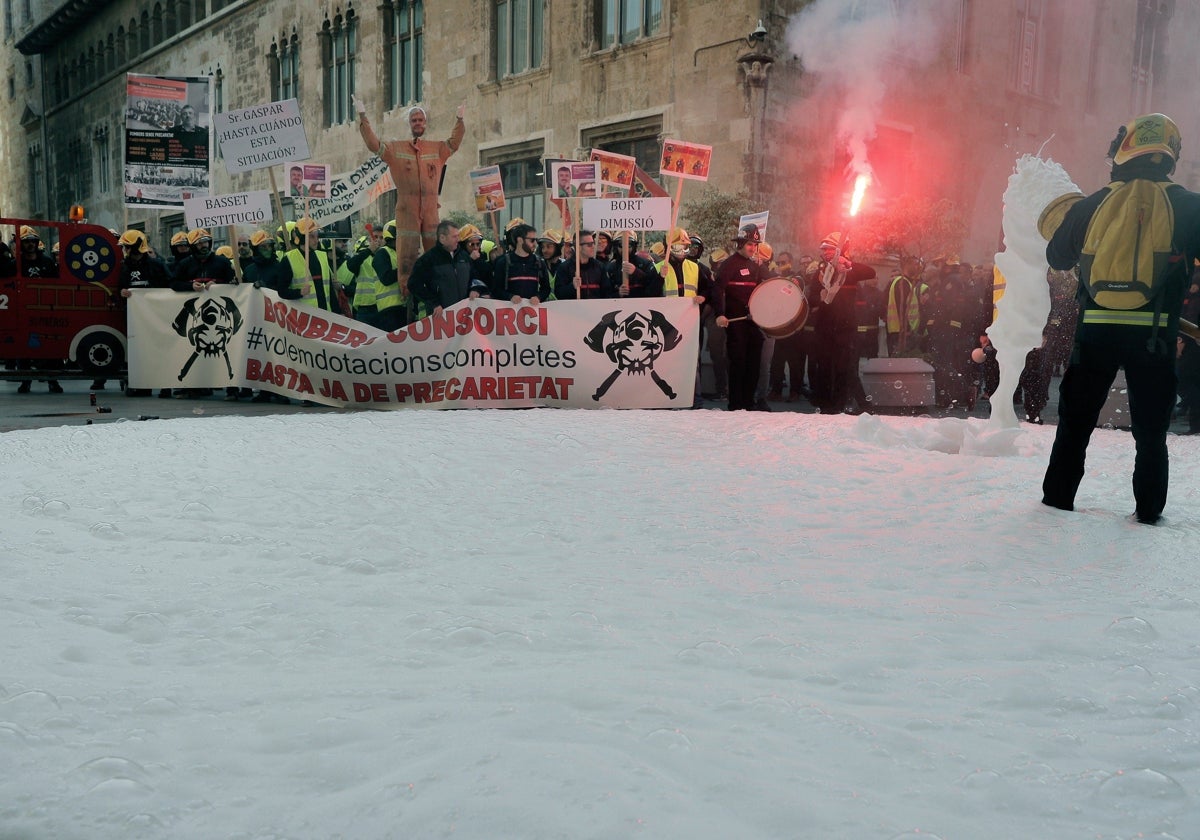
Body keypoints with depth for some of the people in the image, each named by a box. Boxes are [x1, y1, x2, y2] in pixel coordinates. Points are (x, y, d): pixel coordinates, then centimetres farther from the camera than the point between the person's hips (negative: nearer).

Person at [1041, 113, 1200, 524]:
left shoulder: (1091, 205, 1)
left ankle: (1058, 498, 17)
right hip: (1155, 333, -1)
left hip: (1096, 330, 1)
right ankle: (1148, 510, 13)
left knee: (1076, 420, 14)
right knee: (1150, 430, 11)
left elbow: (1057, 257, 14)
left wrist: (1070, 219, 32)